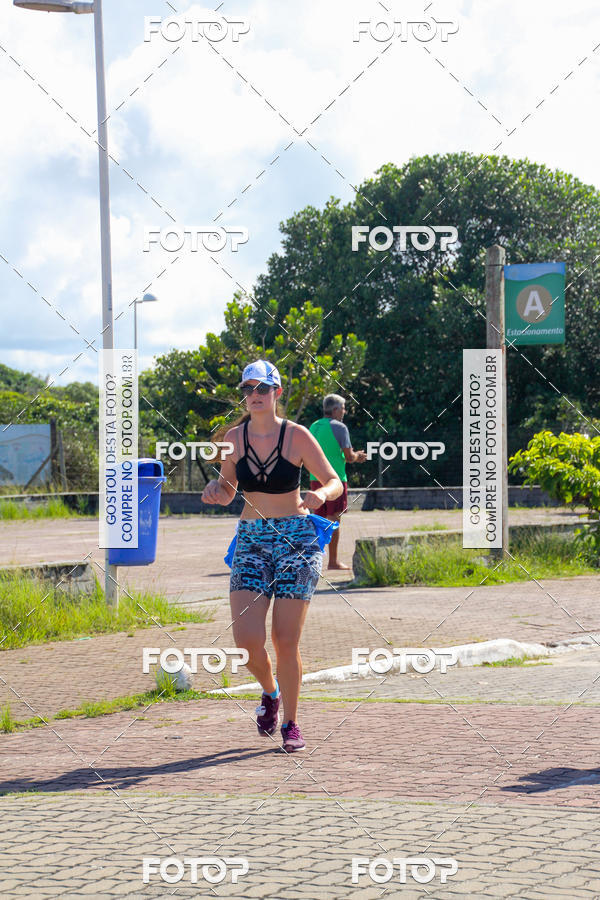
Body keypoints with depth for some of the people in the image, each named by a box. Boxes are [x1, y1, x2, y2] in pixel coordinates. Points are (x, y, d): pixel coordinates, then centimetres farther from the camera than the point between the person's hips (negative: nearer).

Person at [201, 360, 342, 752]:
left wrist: (320, 494, -24)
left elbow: (335, 482, -2)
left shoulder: (296, 435, -8)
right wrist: (215, 490, -9)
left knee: (286, 639, -6)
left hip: (297, 539, -2)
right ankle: (270, 692, 22)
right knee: (247, 638, -10)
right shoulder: (234, 438, 1)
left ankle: (291, 723, 12)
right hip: (251, 540, 3)